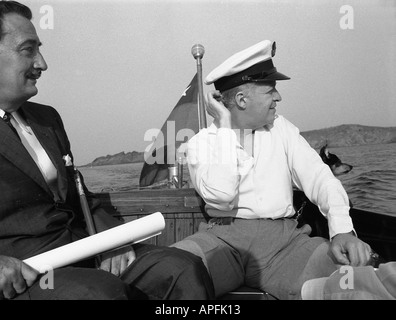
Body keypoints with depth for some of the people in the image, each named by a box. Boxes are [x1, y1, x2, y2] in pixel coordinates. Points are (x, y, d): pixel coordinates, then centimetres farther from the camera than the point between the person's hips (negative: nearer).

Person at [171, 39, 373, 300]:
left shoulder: (282, 129, 12)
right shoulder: (202, 142, 3)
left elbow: (319, 178, 1)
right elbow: (220, 196, -16)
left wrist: (343, 230, -18)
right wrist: (225, 127, -8)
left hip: (282, 238, 2)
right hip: (223, 237, -1)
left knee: (349, 267, -28)